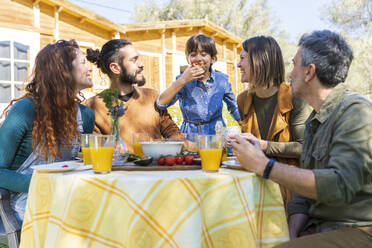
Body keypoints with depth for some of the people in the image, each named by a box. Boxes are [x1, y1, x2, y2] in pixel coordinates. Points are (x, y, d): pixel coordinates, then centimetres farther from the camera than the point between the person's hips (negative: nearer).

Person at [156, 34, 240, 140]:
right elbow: (161, 104, -15)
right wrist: (183, 80, -18)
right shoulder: (182, 81, 0)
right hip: (191, 136, -1)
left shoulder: (222, 80, 4)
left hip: (217, 133, 1)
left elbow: (234, 109, 17)